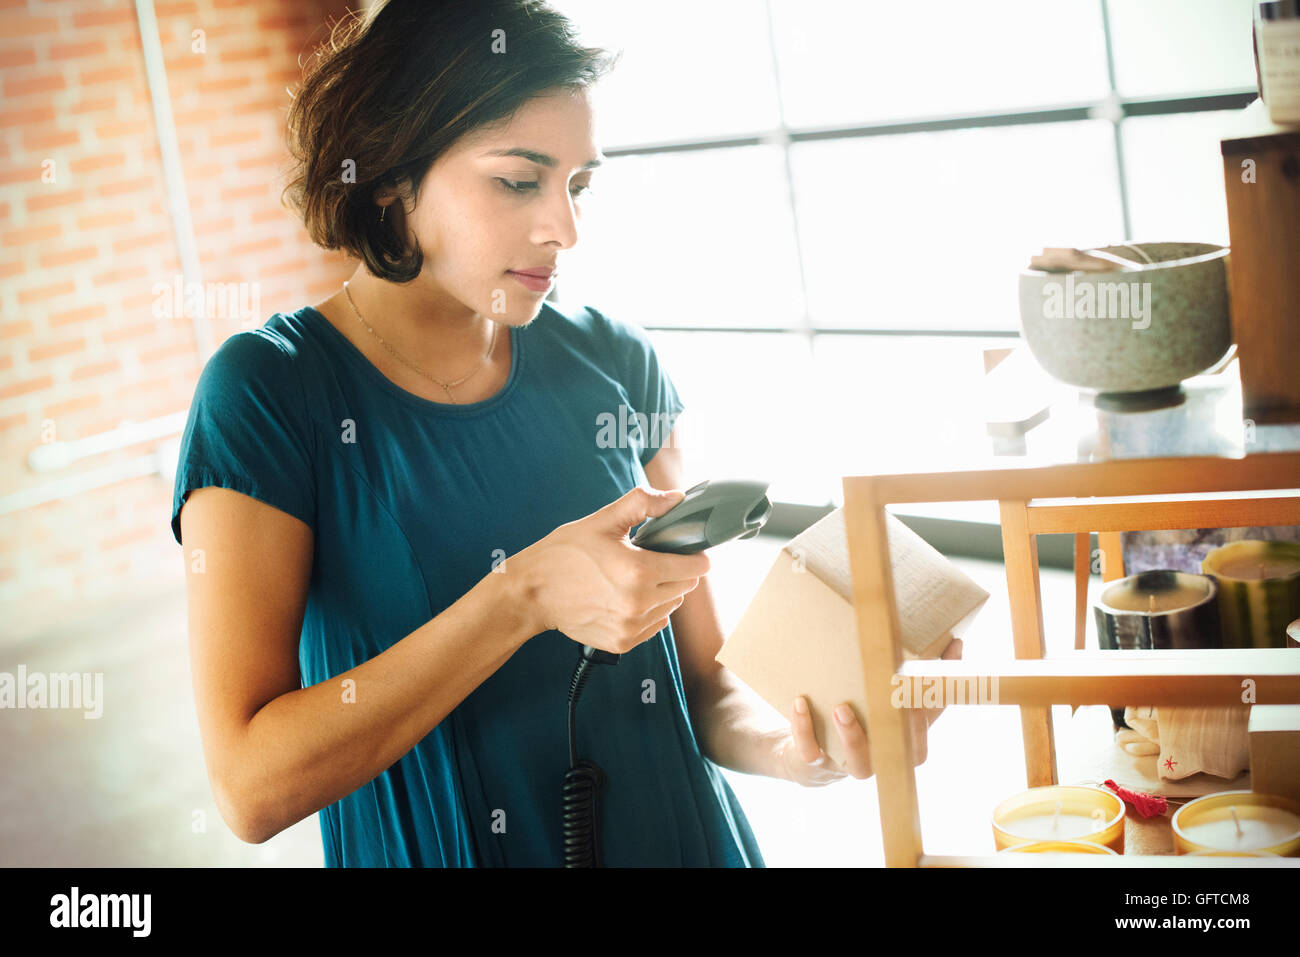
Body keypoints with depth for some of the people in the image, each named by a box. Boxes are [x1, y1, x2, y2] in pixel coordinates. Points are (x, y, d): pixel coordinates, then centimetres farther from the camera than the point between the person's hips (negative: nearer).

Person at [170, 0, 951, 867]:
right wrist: (526, 595, -28)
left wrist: (787, 745, -22)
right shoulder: (267, 391, -15)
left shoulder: (615, 363, -4)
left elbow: (702, 681, -1)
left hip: (678, 833, 3)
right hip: (433, 848, -3)